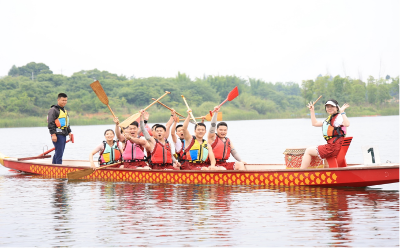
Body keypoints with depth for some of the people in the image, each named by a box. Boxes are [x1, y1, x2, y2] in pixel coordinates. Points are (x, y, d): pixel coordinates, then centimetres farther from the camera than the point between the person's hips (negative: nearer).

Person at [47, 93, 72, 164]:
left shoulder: (65, 110, 21)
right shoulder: (53, 110, -8)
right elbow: (50, 123, -15)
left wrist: (69, 132, 18)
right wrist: (53, 134, -21)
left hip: (63, 135, 9)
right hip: (57, 135, -9)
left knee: (58, 153, 14)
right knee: (59, 153, -12)